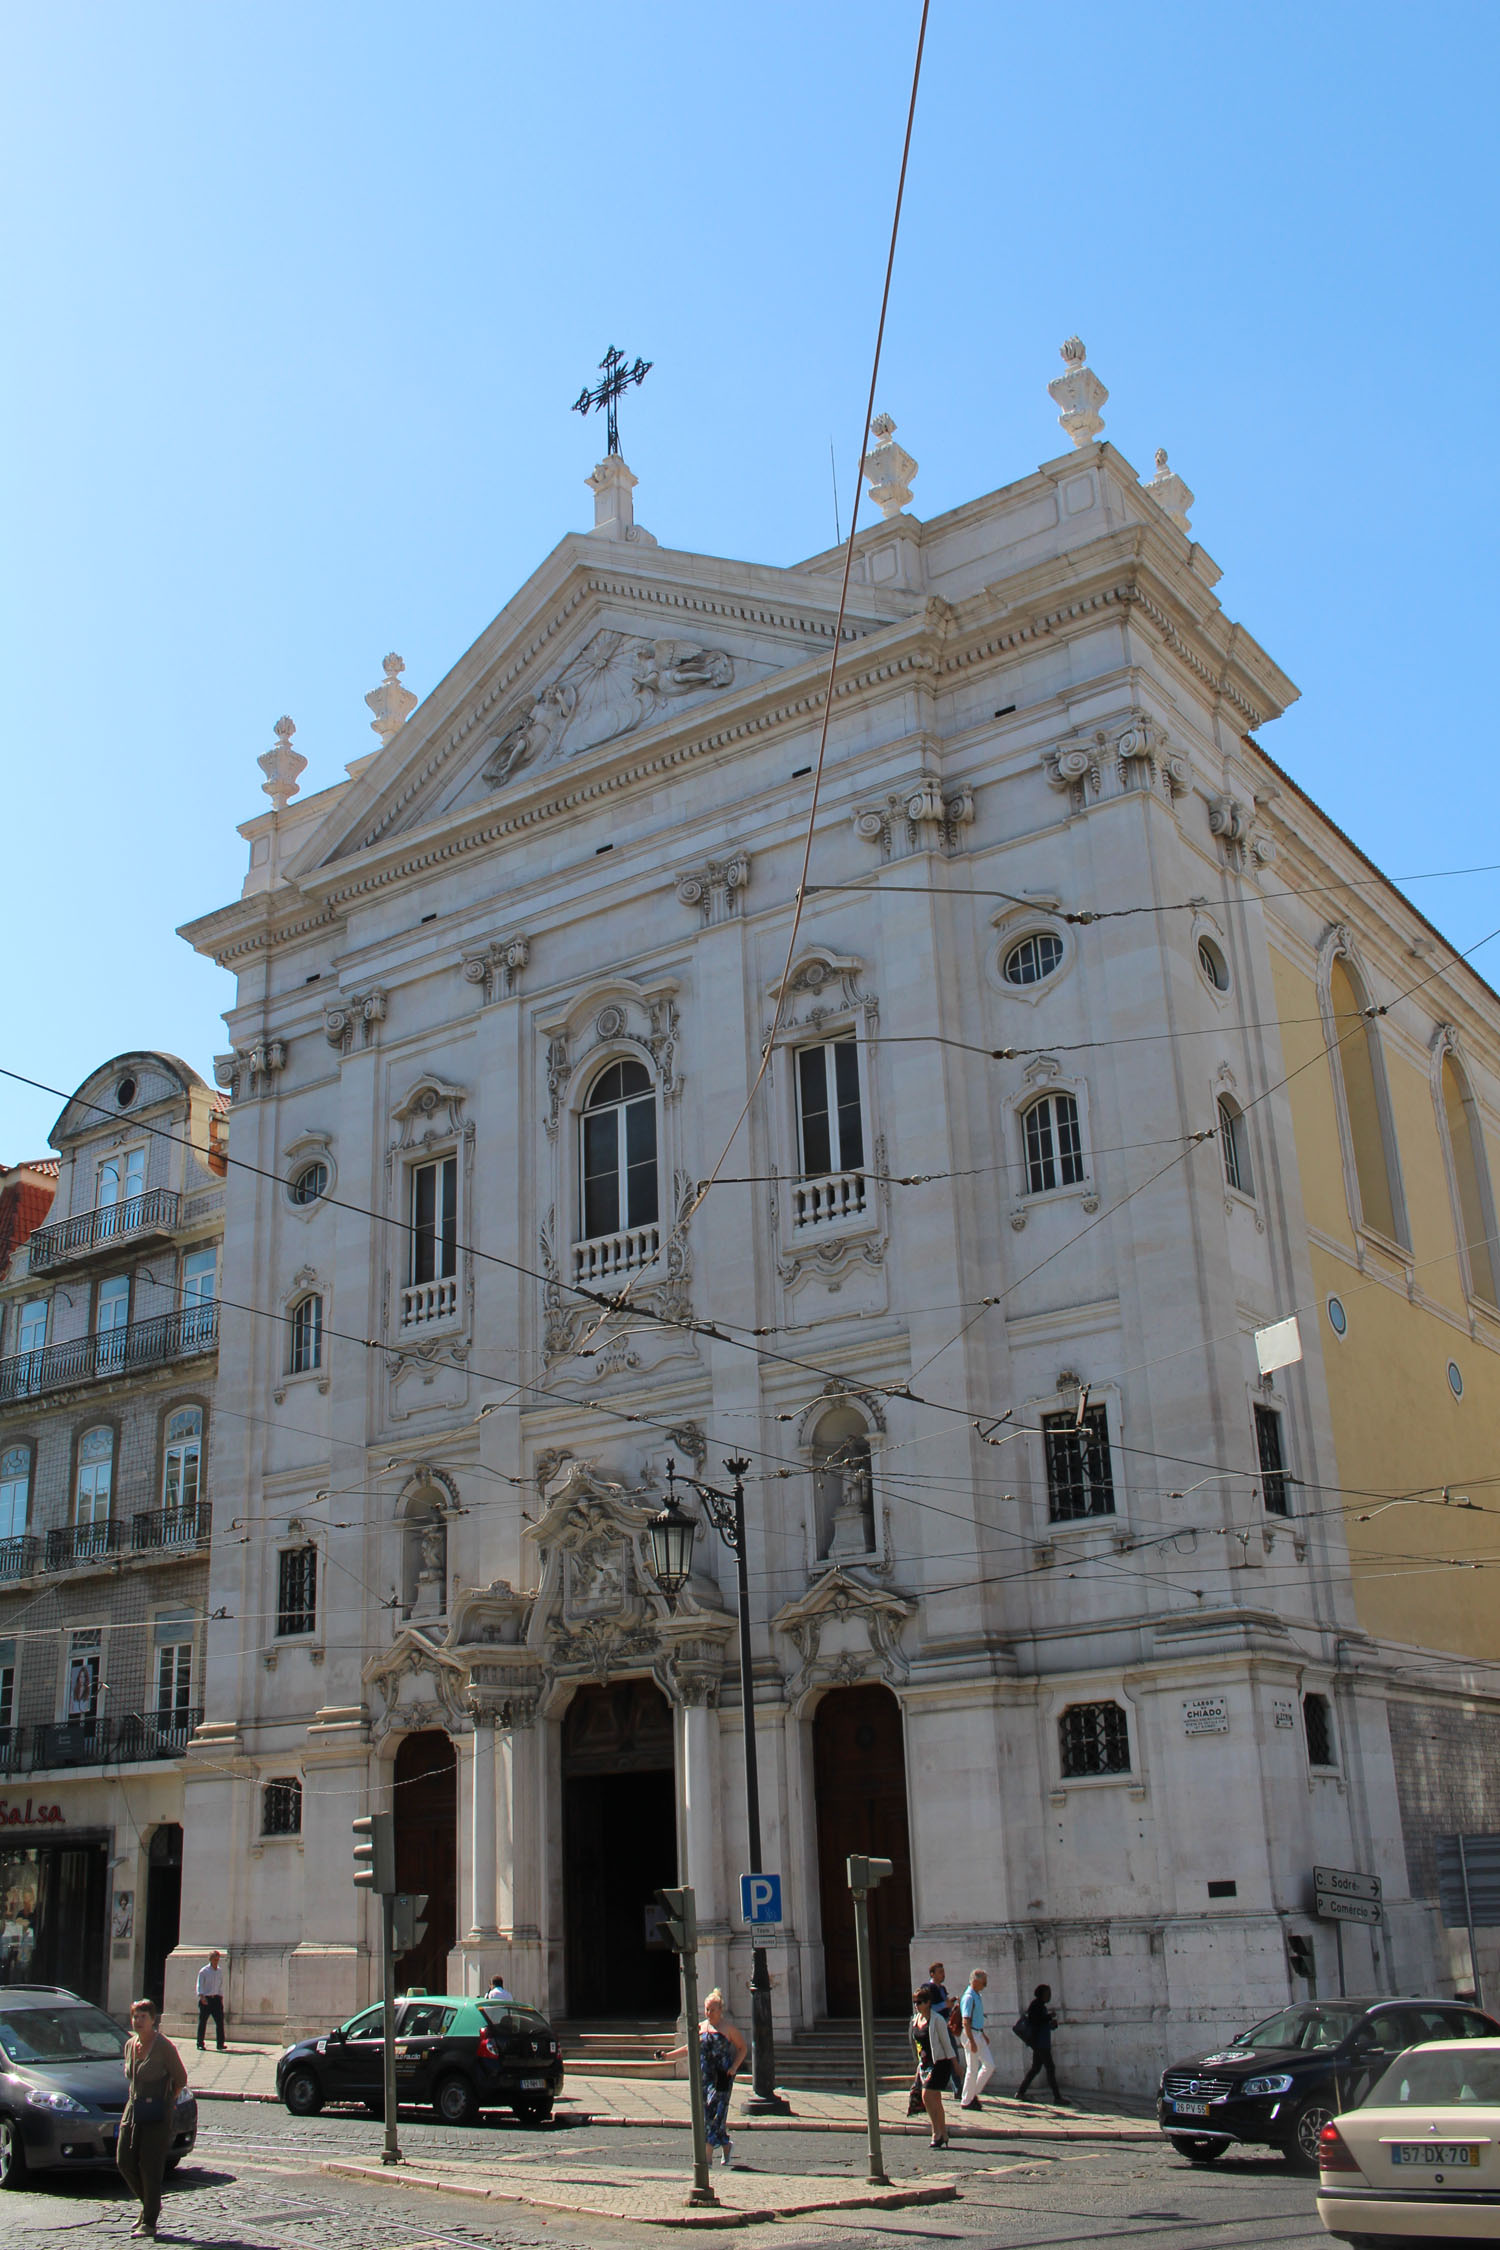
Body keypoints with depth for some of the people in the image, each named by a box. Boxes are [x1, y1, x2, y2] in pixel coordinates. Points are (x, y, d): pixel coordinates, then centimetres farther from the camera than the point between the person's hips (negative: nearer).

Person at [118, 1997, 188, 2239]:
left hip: (157, 2113, -7)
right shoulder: (130, 2044, 8)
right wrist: (134, 2097, 13)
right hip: (133, 2109, 7)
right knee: (124, 2161, 5)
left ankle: (149, 2222, 2)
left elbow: (181, 2078, -6)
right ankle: (149, 2203, 27)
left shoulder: (163, 2046, -13)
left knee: (150, 2166, -6)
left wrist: (165, 2100, 3)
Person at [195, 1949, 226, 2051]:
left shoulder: (220, 1971, 12)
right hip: (206, 1999, -4)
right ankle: (200, 2044, 10)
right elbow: (199, 1985, -8)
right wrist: (202, 1996, -22)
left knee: (220, 2021, -3)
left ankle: (220, 2044, 0)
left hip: (216, 1998, 4)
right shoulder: (203, 1971, -3)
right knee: (203, 2022, 0)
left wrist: (221, 1999, 13)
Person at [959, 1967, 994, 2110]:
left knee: (989, 2065, 8)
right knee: (972, 2069, -3)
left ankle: (973, 2094, 18)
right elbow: (966, 2021, -23)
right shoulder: (969, 1997, -18)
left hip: (978, 2034, 10)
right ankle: (966, 2101, 8)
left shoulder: (978, 1995, 12)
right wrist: (972, 2041, -26)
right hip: (971, 2034, -10)